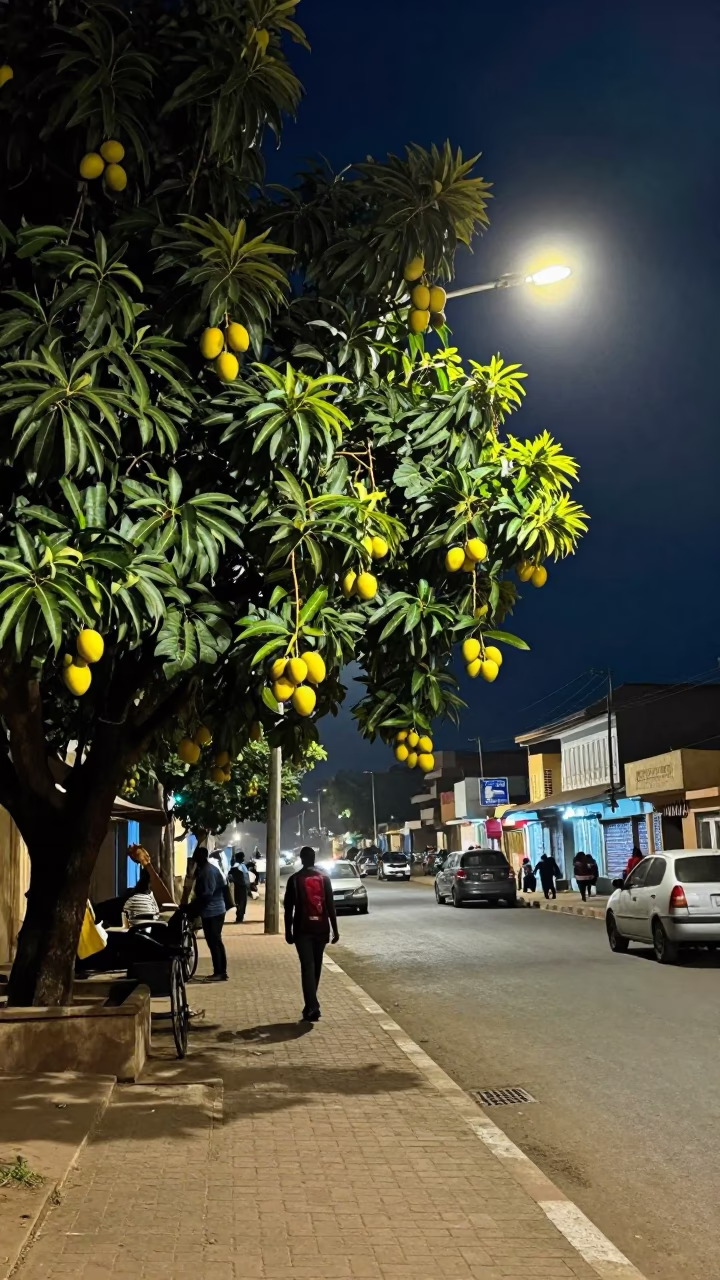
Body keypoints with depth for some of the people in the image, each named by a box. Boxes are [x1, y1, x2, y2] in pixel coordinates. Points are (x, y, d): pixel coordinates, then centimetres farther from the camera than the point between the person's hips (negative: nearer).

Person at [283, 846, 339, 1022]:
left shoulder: (294, 879, -1)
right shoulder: (324, 877, 3)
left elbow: (289, 908, -2)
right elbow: (330, 905, 1)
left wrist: (288, 931, 4)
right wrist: (335, 929, 3)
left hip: (302, 929, -2)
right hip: (321, 928, 2)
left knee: (307, 967, -5)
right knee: (316, 967, 14)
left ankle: (312, 1007, -18)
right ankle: (311, 1005, 22)